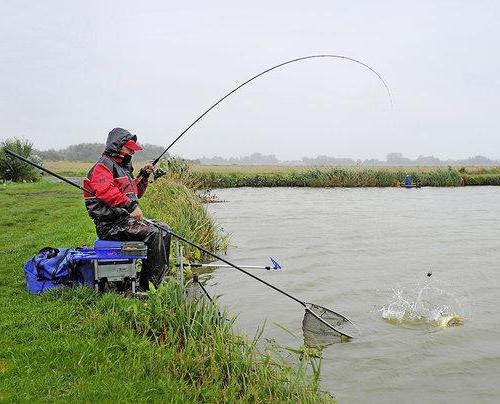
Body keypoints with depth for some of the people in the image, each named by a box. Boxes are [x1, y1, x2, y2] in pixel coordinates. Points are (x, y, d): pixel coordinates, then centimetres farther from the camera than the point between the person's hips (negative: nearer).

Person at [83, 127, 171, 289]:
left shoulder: (122, 167, 23)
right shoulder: (103, 165, -8)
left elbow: (135, 192, 31)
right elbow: (105, 191, -28)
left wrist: (143, 175, 15)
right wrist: (132, 206, -32)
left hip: (126, 219, 10)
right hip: (112, 224, -10)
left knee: (165, 230, 4)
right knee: (154, 233, -25)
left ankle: (162, 274, 6)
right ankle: (147, 285, -19)